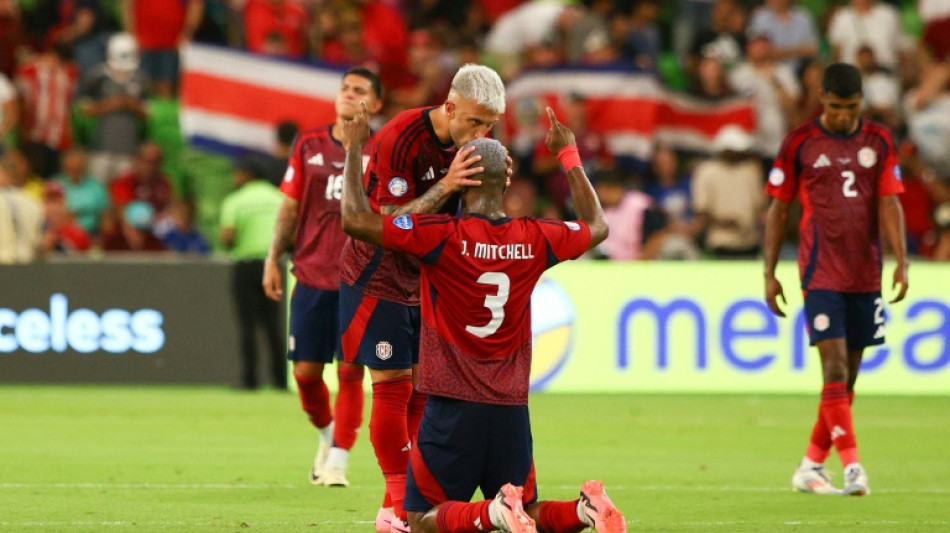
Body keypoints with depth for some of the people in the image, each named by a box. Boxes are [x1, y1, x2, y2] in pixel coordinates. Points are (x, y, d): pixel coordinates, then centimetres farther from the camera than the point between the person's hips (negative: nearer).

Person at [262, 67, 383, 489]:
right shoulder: (309, 145, 7)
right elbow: (290, 206, 11)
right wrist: (273, 259, 6)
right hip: (312, 274, 2)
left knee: (350, 370, -7)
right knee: (305, 370, 2)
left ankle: (337, 463, 1)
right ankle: (327, 435, 30)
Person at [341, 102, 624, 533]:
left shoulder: (443, 235, -11)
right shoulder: (534, 239, 3)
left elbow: (355, 220, -15)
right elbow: (597, 226, 24)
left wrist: (353, 149, -2)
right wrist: (569, 154, 33)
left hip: (453, 405, -4)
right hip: (511, 408, 4)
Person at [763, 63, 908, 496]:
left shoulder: (878, 141, 8)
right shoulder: (800, 142, 1)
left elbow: (890, 204, 5)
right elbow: (778, 210, 6)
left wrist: (901, 262, -8)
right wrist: (770, 273, 3)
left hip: (866, 276, 4)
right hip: (821, 275, -4)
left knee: (848, 376, 6)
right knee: (835, 367, -14)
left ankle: (812, 465, 16)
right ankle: (852, 467, -18)